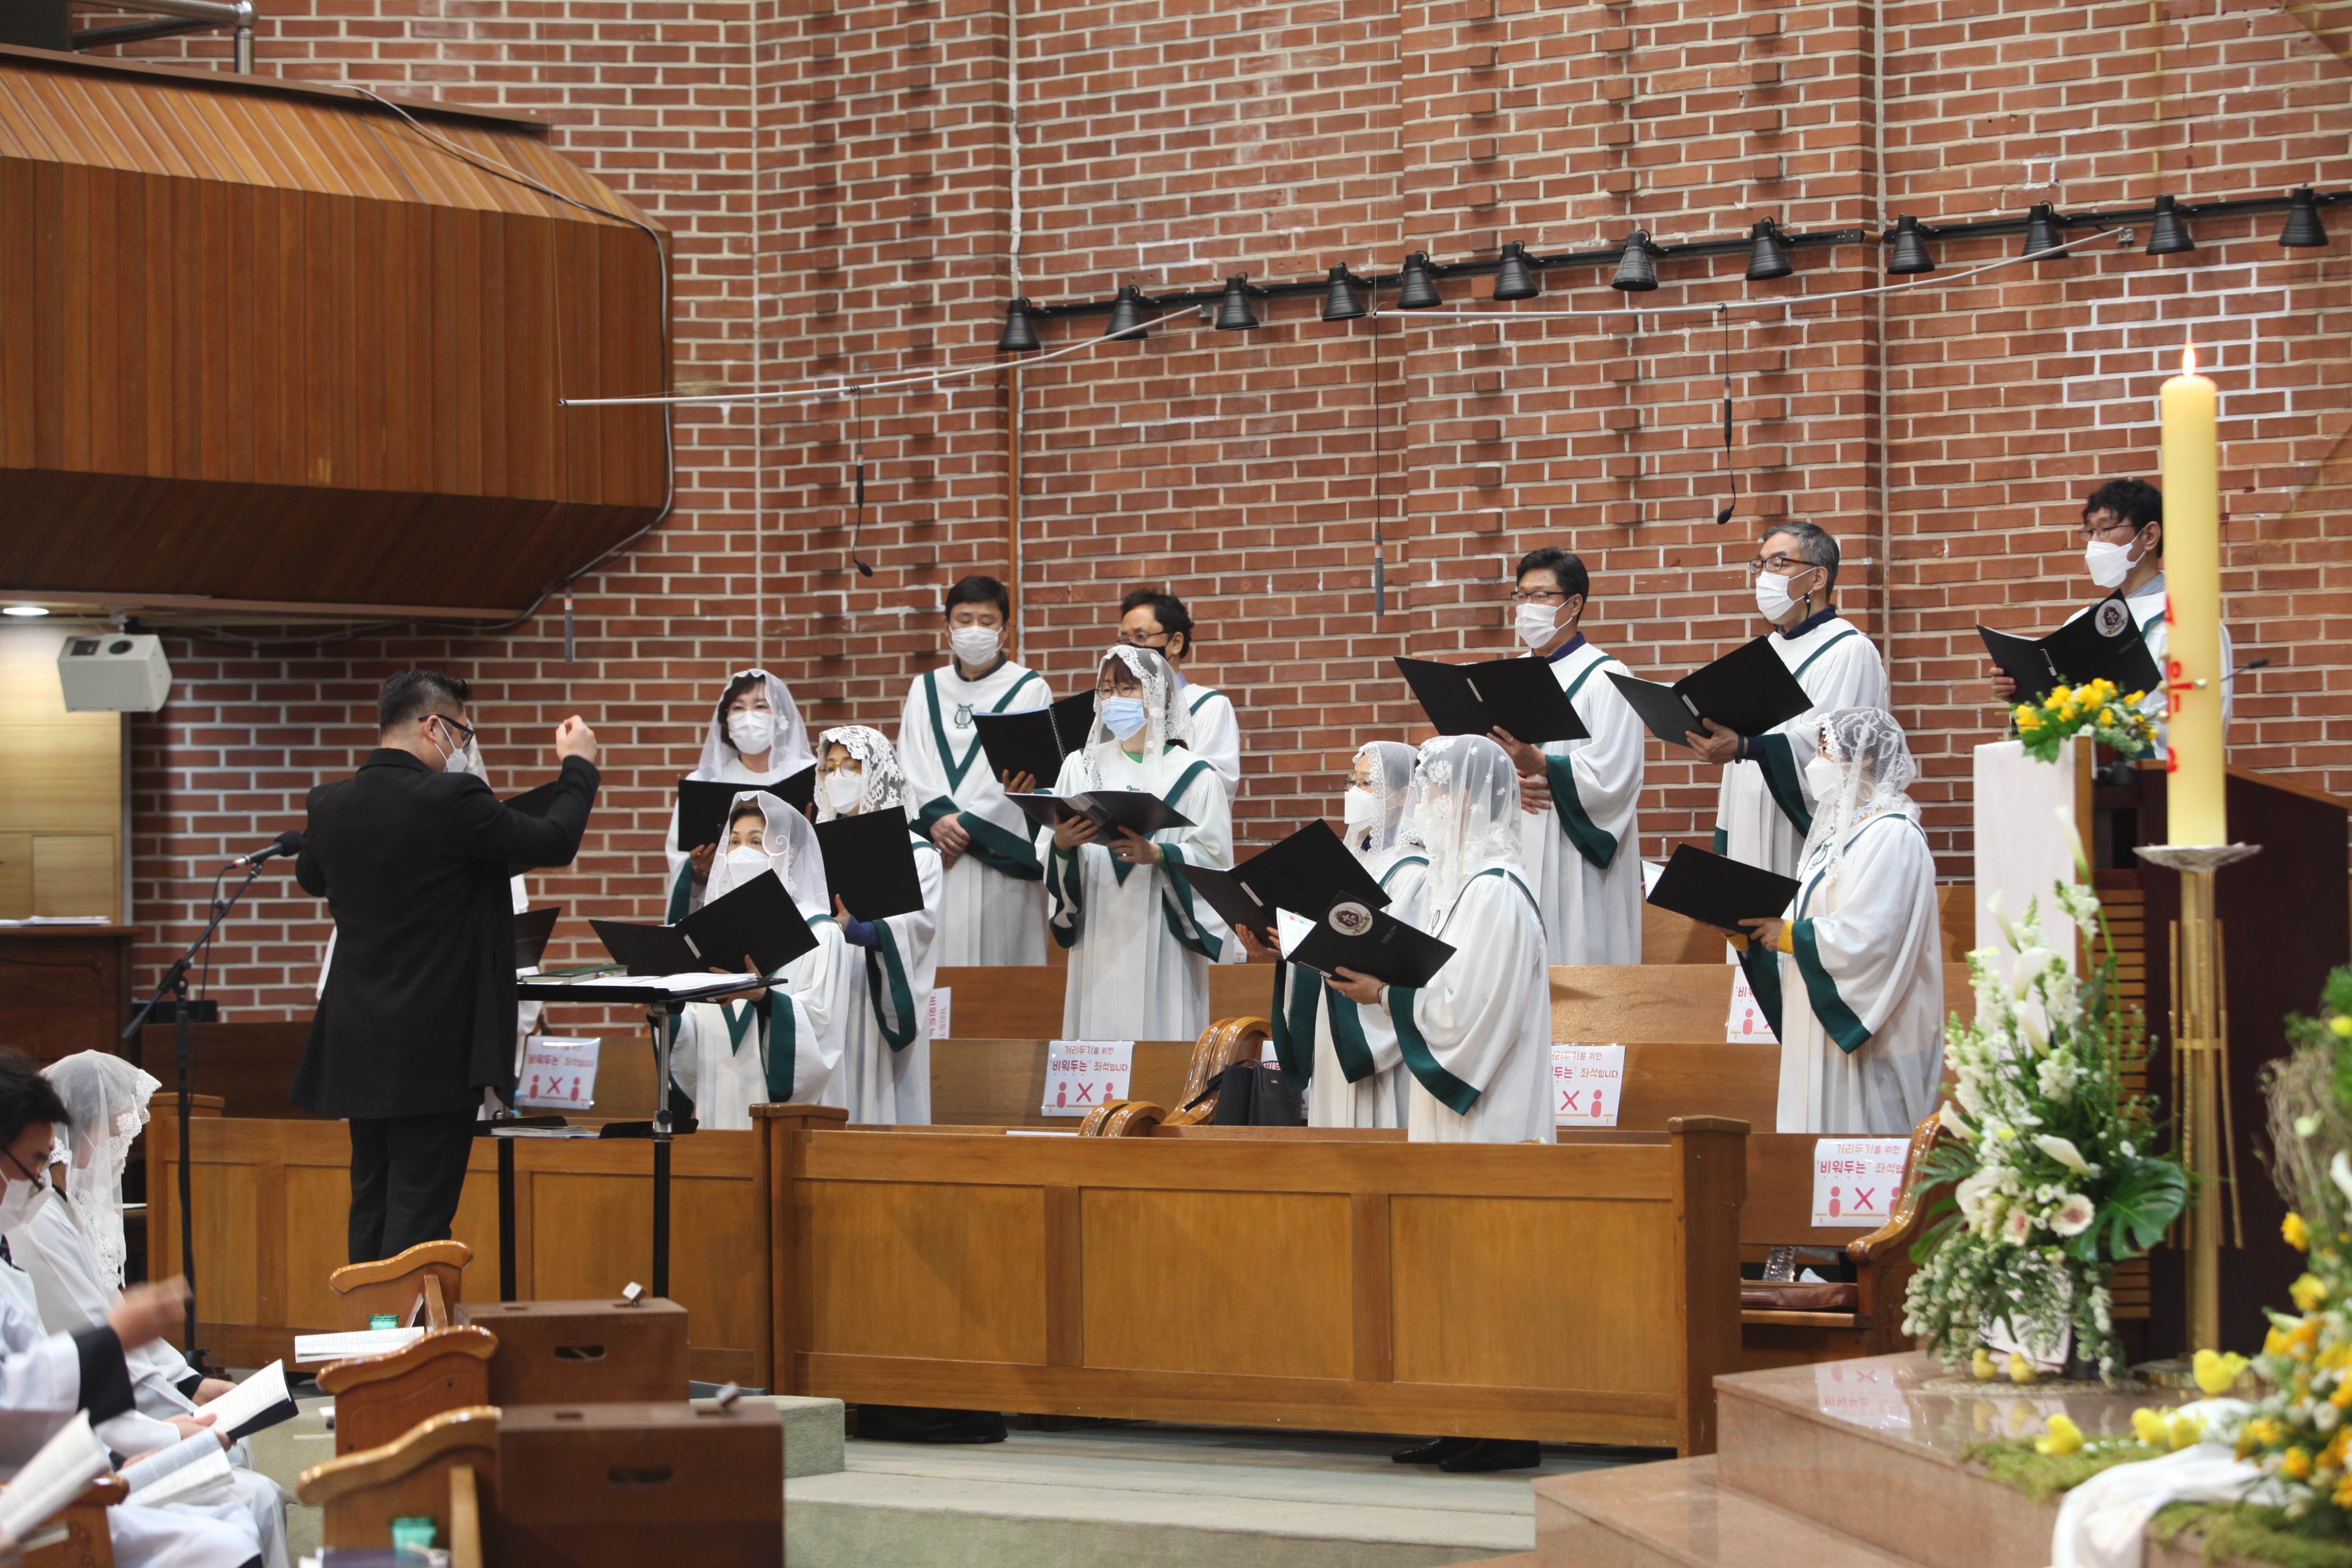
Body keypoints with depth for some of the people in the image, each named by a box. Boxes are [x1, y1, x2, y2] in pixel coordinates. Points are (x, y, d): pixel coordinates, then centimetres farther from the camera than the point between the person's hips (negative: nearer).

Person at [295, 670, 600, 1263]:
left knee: (372, 1208, 13)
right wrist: (578, 765, 11)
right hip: (434, 1051, -6)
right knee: (420, 1212, -3)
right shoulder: (450, 800, -17)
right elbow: (555, 842, -7)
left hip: (358, 1046, 7)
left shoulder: (331, 805, 2)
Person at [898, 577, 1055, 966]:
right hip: (934, 857, 3)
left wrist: (968, 823, -11)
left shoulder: (1029, 690, 4)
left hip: (1000, 855, -3)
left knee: (997, 952, -7)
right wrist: (936, 818, -11)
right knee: (938, 953, -2)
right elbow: (909, 766, 7)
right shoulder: (925, 689, 17)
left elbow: (1024, 772, -5)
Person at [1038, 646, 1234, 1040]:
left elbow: (1212, 859, -5)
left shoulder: (1193, 775, 2)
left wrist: (1157, 855, -20)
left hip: (1163, 939, -2)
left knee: (1159, 1028, -7)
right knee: (1100, 1029, -1)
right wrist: (1062, 843, -13)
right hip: (1097, 934, 3)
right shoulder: (1081, 766, 11)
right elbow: (1044, 857, 8)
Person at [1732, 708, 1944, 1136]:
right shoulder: (1842, 830, 17)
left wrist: (1788, 934, -11)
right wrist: (1746, 929, 2)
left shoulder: (1891, 836, -14)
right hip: (1825, 1035, 9)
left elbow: (1863, 939, -22)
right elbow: (1817, 920, 17)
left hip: (1867, 1041, -9)